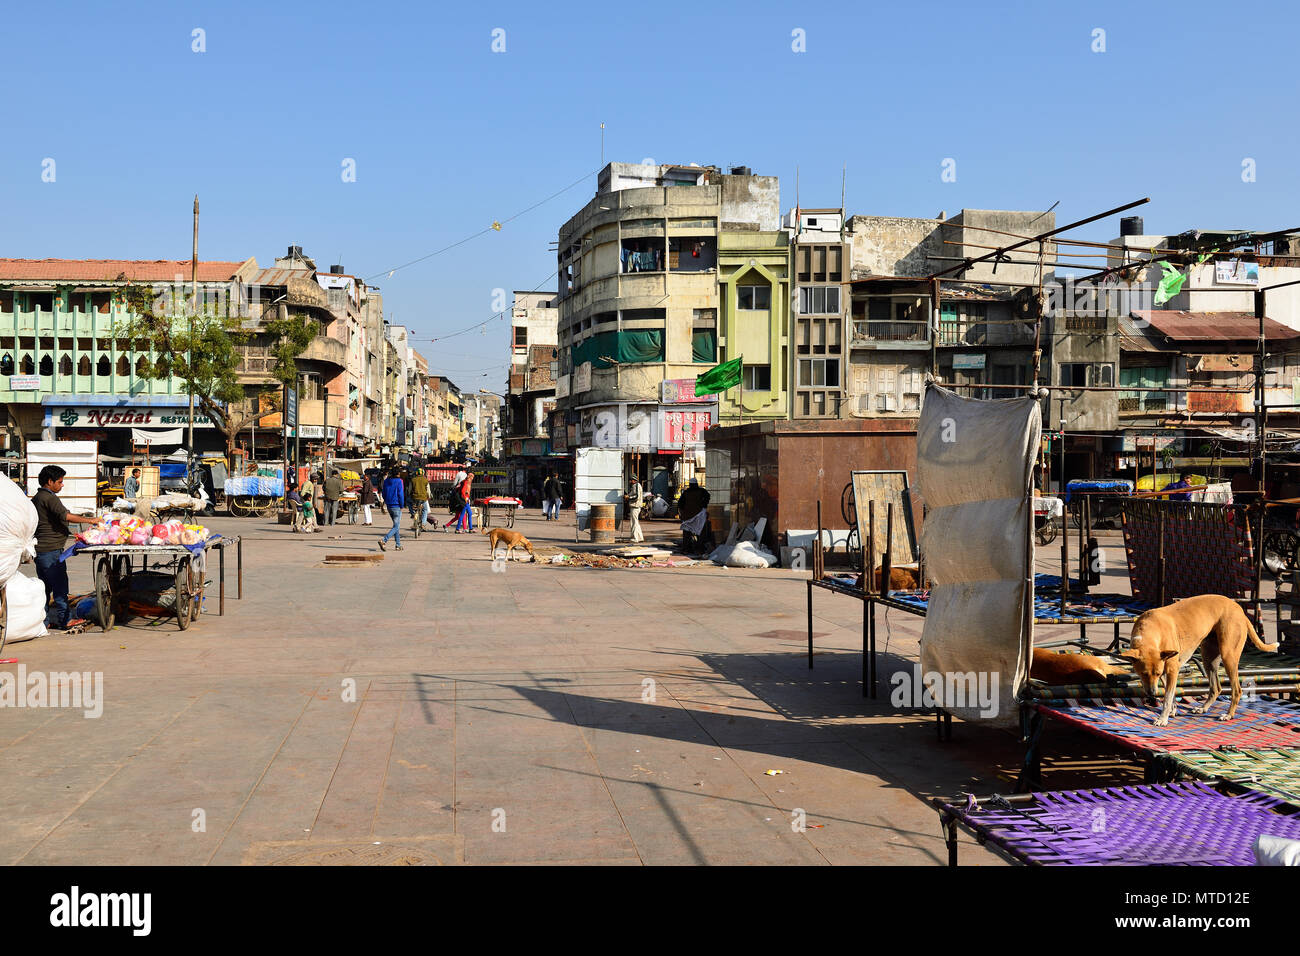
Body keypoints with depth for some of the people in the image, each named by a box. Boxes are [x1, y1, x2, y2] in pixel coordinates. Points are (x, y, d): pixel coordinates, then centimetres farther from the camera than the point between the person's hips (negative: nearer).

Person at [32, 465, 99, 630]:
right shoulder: (49, 498, -13)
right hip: (51, 550, -10)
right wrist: (89, 520, -21)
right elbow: (66, 516, -24)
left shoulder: (36, 498, 18)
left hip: (40, 548, 10)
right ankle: (63, 620, -1)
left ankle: (42, 621, 14)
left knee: (45, 586, 13)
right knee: (60, 585, -4)